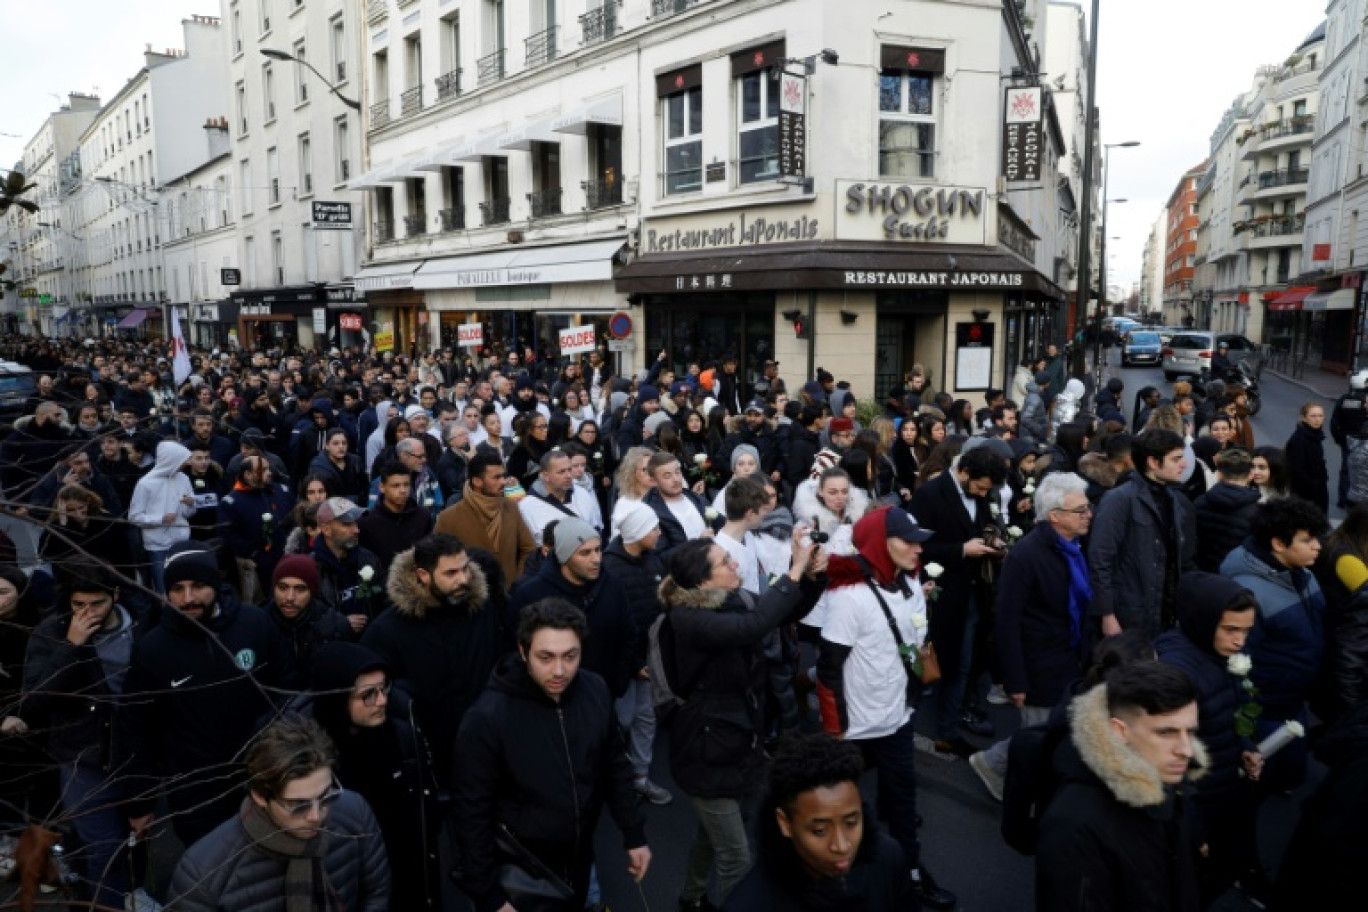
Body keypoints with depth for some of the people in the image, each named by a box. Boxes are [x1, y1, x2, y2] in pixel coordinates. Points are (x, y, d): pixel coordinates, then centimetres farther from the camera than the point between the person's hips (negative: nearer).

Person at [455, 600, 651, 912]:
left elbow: (615, 766, 2)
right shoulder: (487, 717, -26)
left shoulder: (595, 691, -12)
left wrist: (634, 835, 5)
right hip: (520, 870, -4)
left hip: (580, 857, 4)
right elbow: (473, 813, -17)